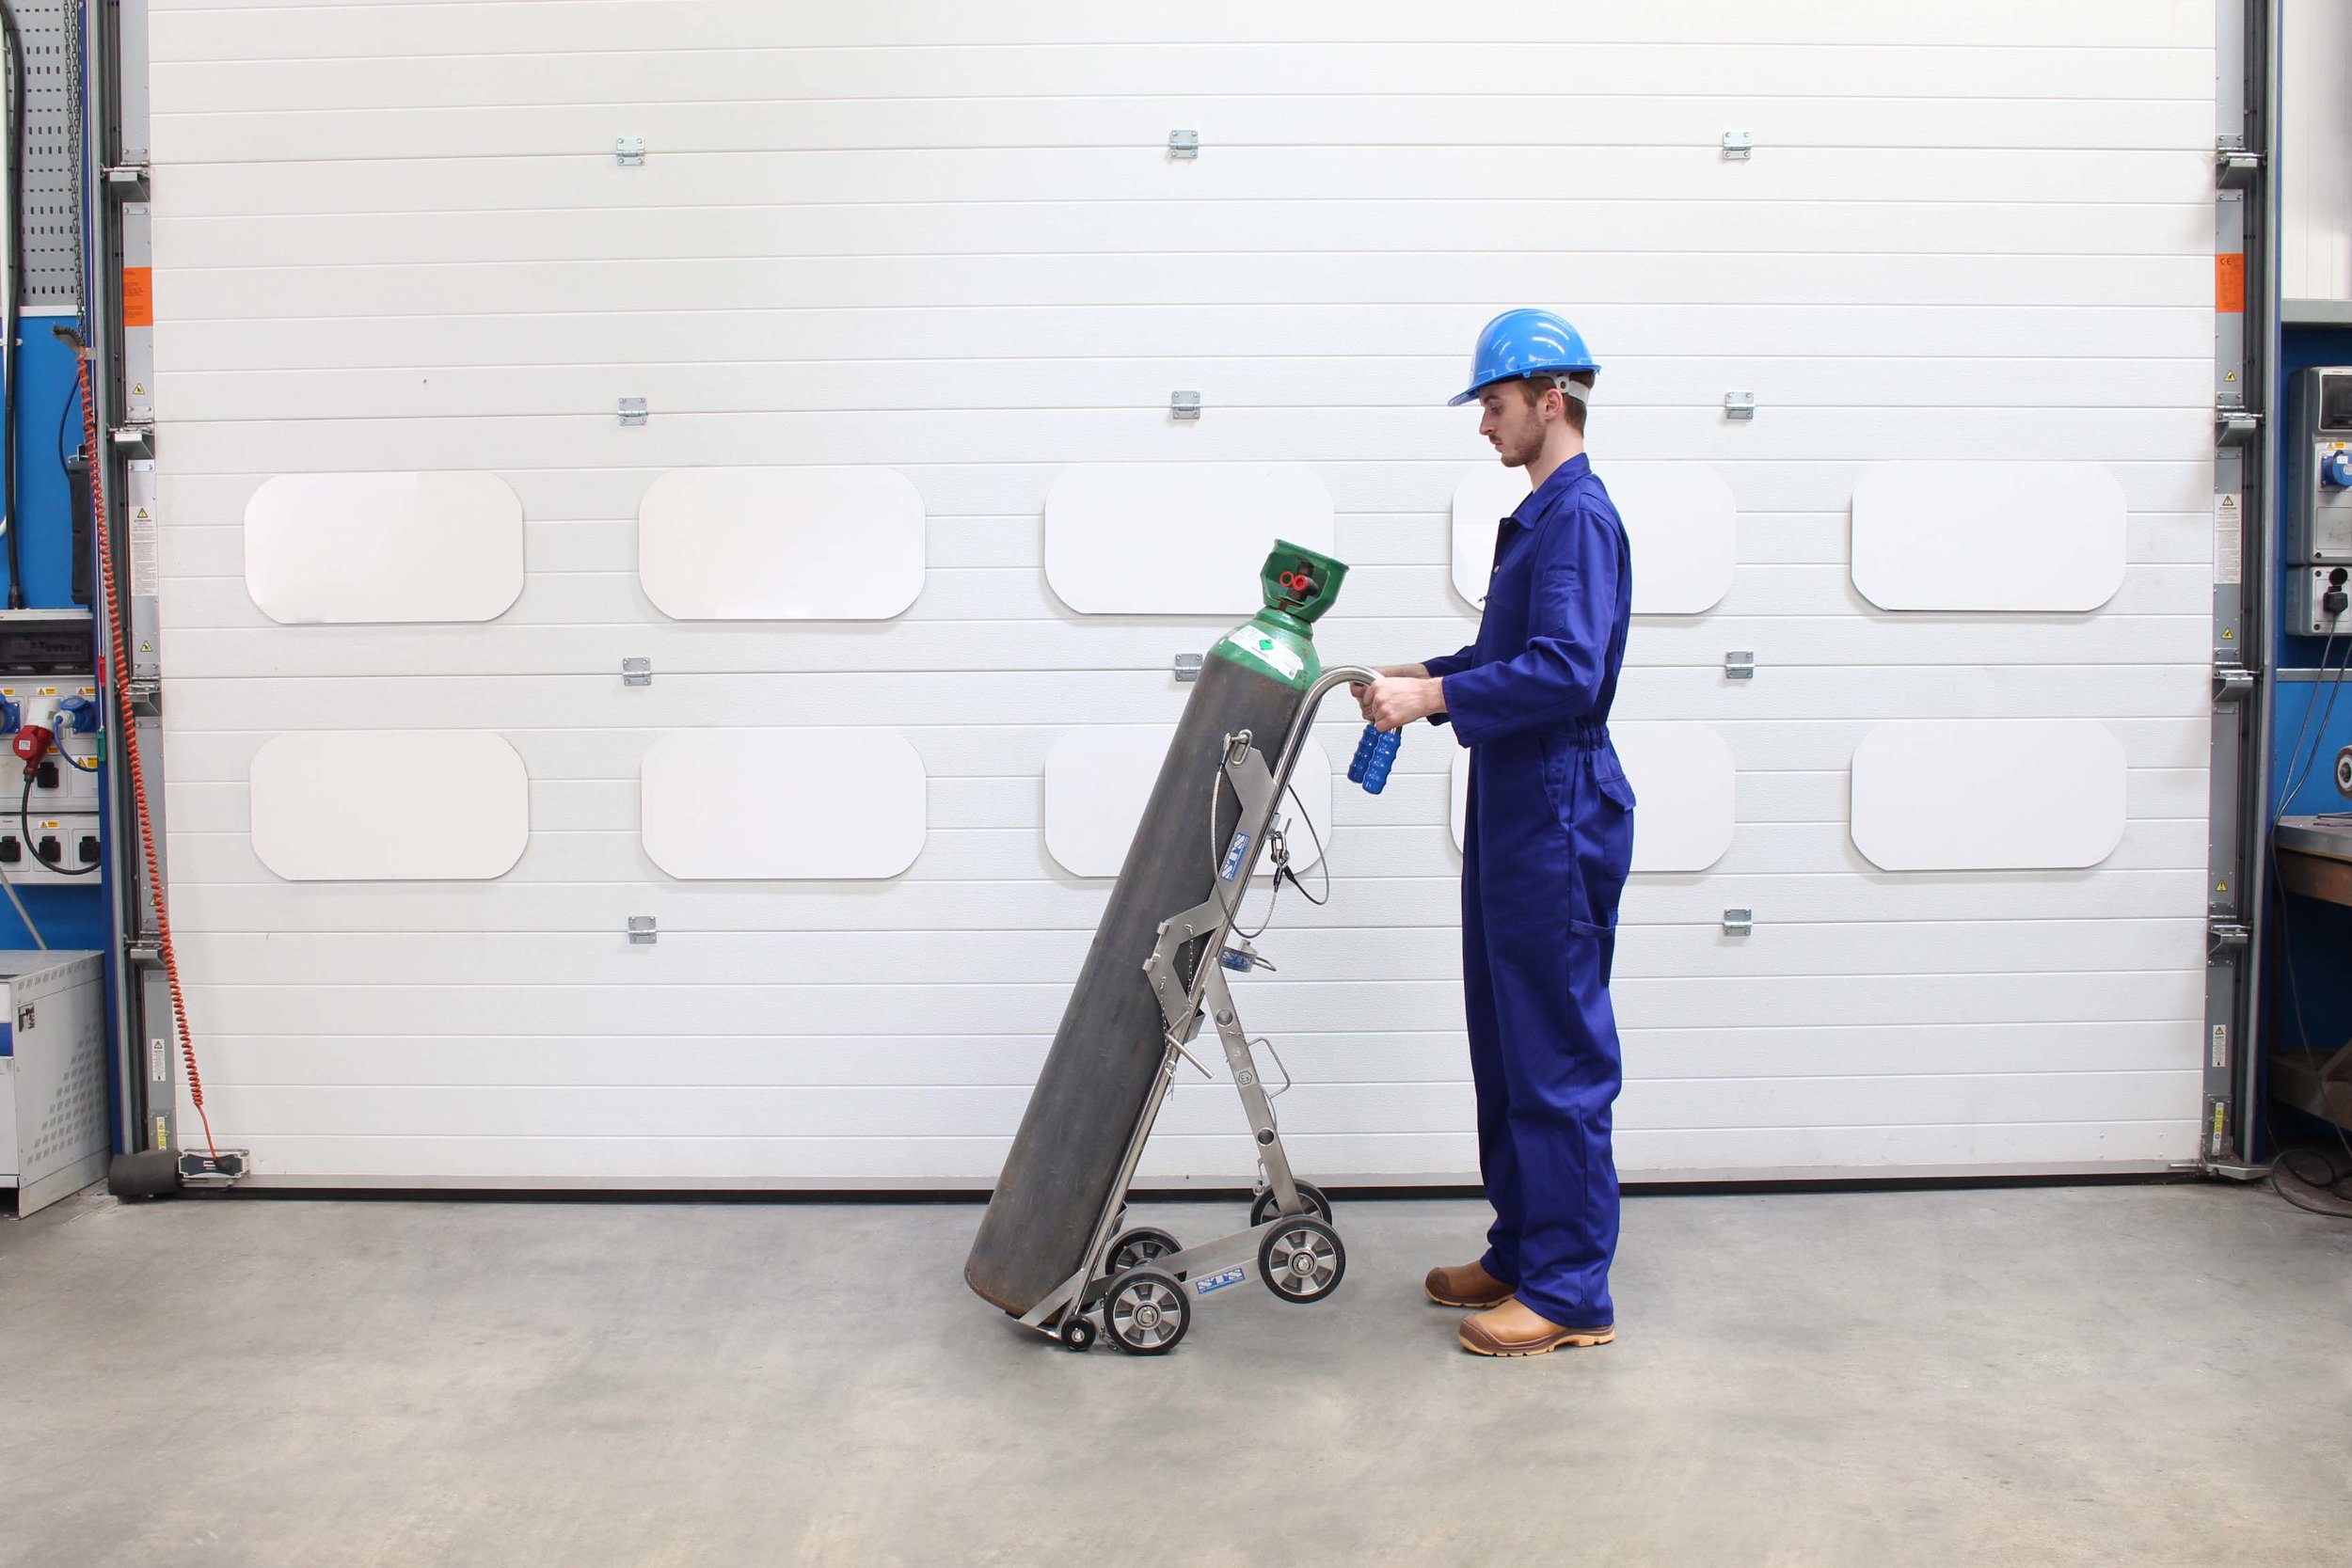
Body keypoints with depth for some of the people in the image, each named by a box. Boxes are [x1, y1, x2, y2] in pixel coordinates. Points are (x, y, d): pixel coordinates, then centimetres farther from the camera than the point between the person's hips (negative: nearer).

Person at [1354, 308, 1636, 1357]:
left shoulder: (1579, 516, -15)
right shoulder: (1541, 515, 17)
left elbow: (1567, 671, -27)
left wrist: (1431, 698, -24)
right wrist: (1419, 678, 12)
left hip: (1558, 817, -10)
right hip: (1512, 812, 10)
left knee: (1558, 1055, -3)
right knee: (1506, 1046, 15)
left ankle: (1571, 1292, 6)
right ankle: (1523, 1251, 27)